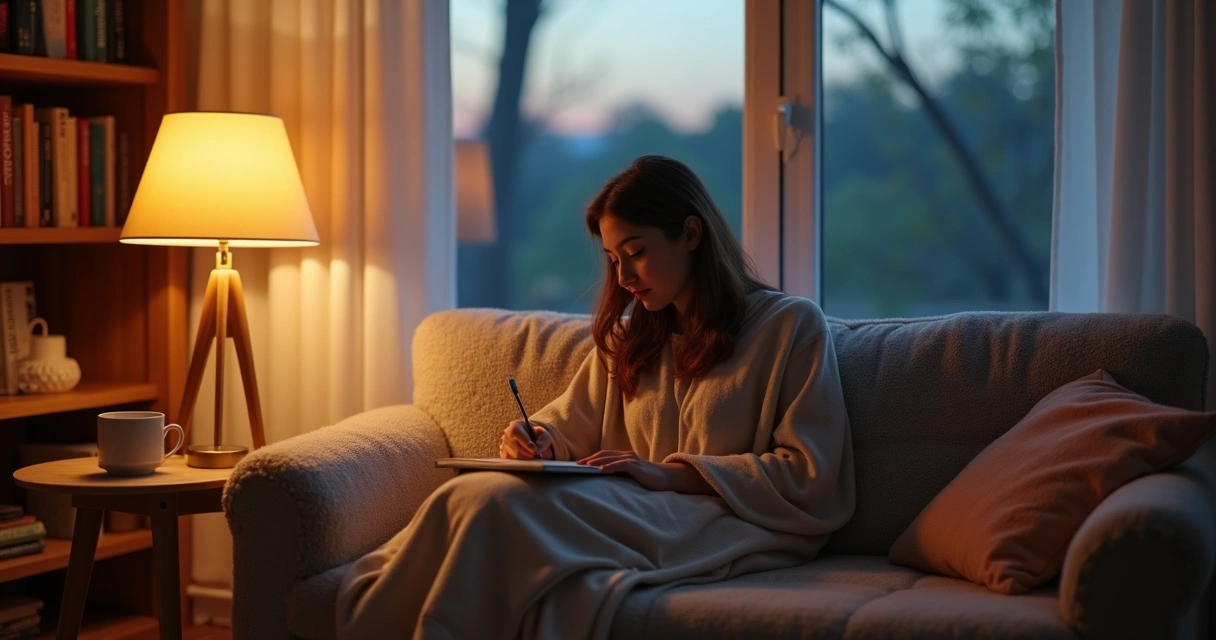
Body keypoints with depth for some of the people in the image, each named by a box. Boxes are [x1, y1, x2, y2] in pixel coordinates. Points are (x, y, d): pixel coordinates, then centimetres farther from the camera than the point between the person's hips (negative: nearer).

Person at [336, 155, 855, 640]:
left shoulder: (792, 326, 4)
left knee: (496, 501, -31)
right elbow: (572, 421, 25)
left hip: (730, 530, -6)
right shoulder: (629, 336, 25)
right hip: (637, 512, 6)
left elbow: (808, 479, -3)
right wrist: (538, 438, 0)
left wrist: (670, 473, -11)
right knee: (479, 496, -31)